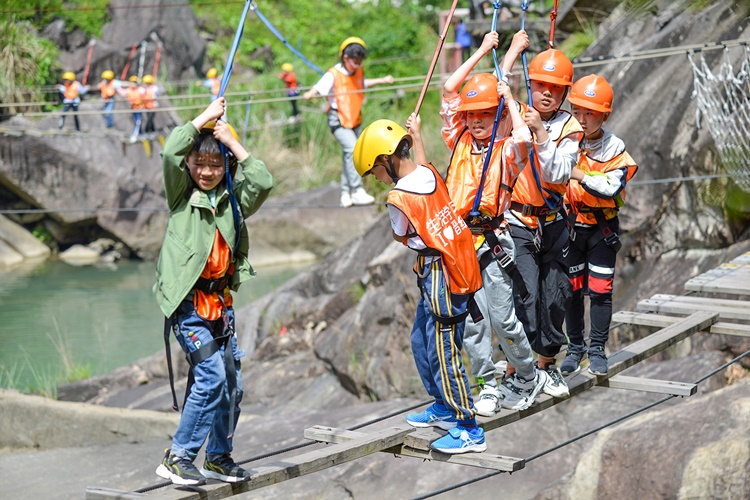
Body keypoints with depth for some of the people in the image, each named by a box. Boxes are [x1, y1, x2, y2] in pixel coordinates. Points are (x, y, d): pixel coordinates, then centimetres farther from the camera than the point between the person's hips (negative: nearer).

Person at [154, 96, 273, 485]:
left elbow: (263, 183, -8)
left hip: (220, 299, 6)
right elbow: (171, 153, -17)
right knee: (211, 374, -16)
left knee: (232, 383, 7)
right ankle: (177, 459, -7)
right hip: (188, 300, -6)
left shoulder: (233, 199, 9)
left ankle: (219, 458, 23)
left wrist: (232, 143, -6)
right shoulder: (181, 194, -1)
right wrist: (204, 118, -9)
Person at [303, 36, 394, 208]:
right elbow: (318, 88, -27)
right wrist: (310, 94, -48)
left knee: (349, 155, 8)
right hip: (338, 120, -7)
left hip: (355, 119, 7)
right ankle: (357, 191, -23)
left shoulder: (359, 72, 5)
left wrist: (382, 80, 36)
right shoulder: (333, 74, -16)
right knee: (352, 150, -23)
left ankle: (346, 194, 16)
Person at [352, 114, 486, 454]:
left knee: (443, 352, -5)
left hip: (439, 275, -9)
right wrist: (416, 133, 41)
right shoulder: (430, 173, 1)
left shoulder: (399, 197, -19)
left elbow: (400, 237, -1)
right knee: (421, 341, 21)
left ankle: (470, 431, -1)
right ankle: (444, 408, 33)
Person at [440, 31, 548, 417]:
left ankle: (529, 378, 16)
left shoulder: (505, 150, 0)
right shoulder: (460, 142, 11)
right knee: (471, 319, 4)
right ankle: (488, 387, 13)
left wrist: (510, 101, -9)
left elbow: (524, 139, -25)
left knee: (502, 316, -3)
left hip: (492, 240, -4)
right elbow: (449, 90, 7)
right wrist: (482, 51, 11)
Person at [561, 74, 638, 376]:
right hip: (571, 224, 1)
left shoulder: (615, 149, -10)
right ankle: (575, 348, 22)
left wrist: (579, 175, -34)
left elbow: (612, 187, -25)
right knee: (572, 289, 8)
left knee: (600, 290, 0)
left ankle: (597, 351, 13)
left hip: (603, 227, -1)